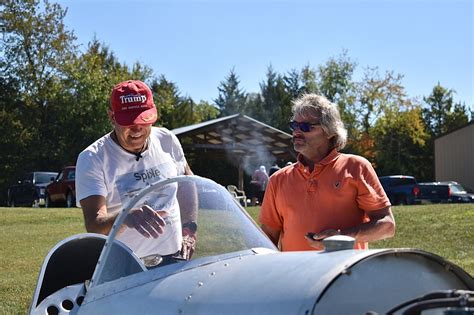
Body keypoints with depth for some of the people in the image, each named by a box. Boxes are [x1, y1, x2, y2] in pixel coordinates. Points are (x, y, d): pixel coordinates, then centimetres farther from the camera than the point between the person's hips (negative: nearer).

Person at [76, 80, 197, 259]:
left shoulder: (167, 141, 2)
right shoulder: (92, 159, -13)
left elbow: (188, 185, 18)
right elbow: (93, 226, -23)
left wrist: (189, 231, 6)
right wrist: (126, 216, -43)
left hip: (174, 258, 3)